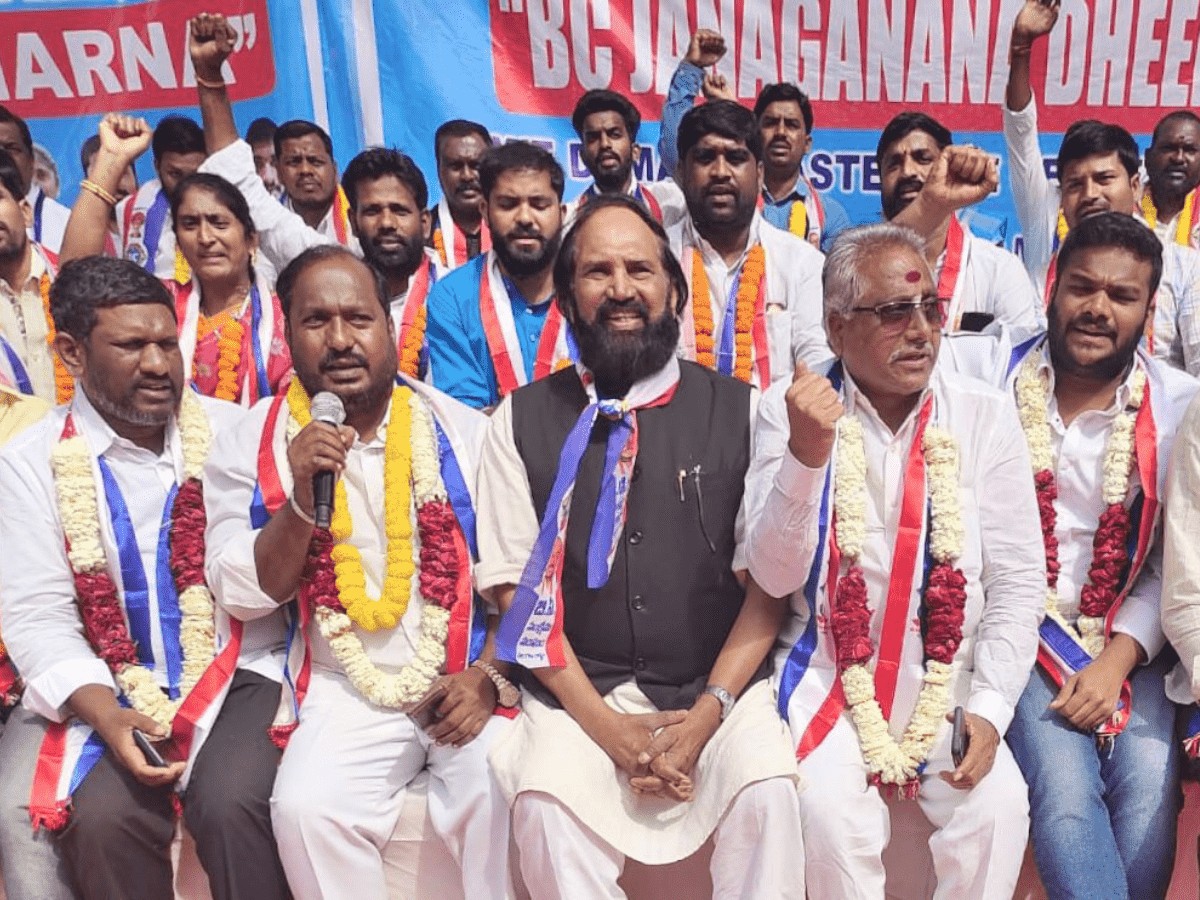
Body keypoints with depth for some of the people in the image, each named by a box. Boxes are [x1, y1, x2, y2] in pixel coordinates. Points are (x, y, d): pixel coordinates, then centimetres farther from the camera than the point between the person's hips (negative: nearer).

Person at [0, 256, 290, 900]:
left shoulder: (233, 431, 4)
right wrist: (106, 715, -17)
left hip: (239, 676, 0)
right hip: (109, 692, 0)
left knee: (232, 805, -26)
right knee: (101, 816, -26)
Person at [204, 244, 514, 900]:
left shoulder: (460, 430, 1)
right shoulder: (255, 443, 2)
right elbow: (244, 596, -2)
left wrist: (490, 675, -12)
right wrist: (302, 499, -17)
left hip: (466, 683, 0)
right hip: (347, 694, 1)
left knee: (505, 798, -25)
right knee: (305, 807, -25)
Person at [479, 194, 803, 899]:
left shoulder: (741, 412, 4)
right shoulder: (523, 420, 5)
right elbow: (515, 586, 1)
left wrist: (709, 711, -11)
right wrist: (606, 724, -9)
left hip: (720, 685, 0)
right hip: (582, 692, 0)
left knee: (767, 790, -26)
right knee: (545, 800, -26)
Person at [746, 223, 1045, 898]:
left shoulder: (986, 415, 0)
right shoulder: (792, 409, -5)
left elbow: (1018, 581, 1)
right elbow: (773, 577, -11)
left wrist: (990, 707, -9)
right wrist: (805, 455, -25)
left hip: (949, 683, 2)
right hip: (830, 679, -1)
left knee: (999, 804, -21)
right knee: (833, 808, -25)